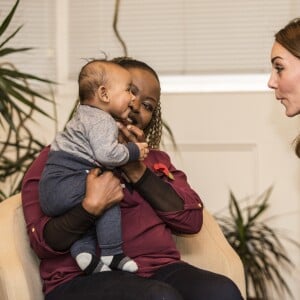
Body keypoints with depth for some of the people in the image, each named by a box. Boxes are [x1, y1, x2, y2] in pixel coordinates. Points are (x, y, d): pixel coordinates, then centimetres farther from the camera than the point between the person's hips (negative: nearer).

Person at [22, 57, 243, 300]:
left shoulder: (157, 160, 23)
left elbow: (192, 220, 6)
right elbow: (45, 243, -3)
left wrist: (138, 172, -4)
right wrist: (92, 206, -20)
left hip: (160, 270, 4)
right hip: (86, 278, -4)